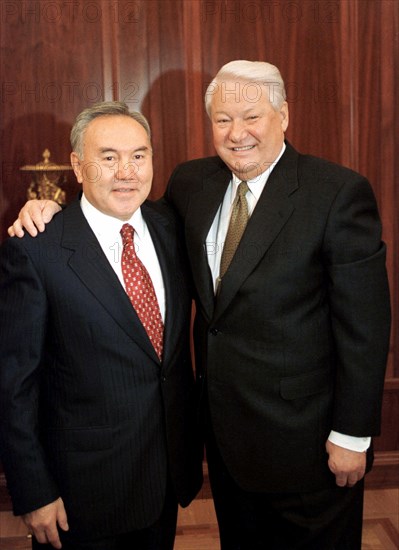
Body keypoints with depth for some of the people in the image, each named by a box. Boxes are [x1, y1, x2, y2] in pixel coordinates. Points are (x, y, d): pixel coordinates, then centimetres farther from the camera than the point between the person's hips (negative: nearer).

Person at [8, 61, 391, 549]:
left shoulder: (340, 192, -15)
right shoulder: (191, 182, 2)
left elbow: (364, 323, -14)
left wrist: (352, 435, -13)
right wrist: (51, 213, -5)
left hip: (303, 432, -5)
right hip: (223, 422, 5)